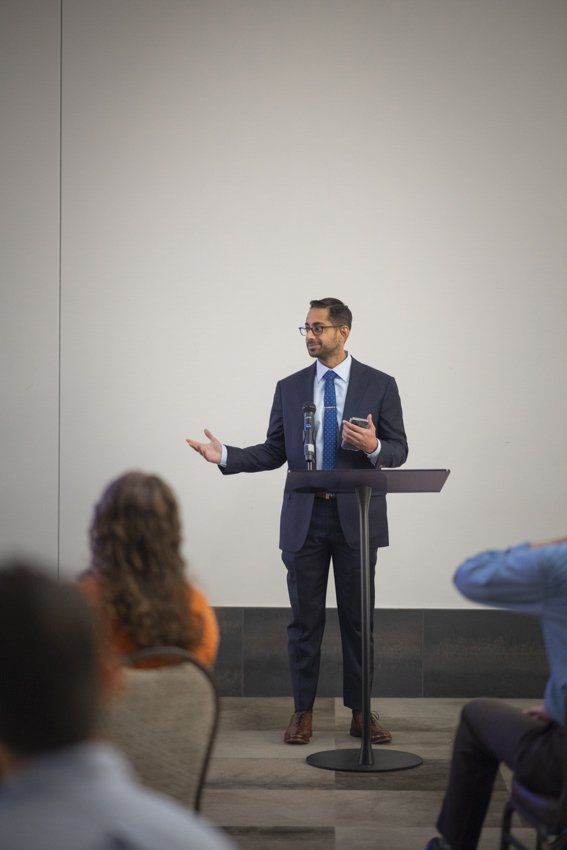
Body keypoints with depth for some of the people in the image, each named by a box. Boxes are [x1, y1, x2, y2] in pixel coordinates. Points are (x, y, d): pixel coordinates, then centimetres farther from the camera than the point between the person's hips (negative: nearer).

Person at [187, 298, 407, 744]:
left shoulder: (379, 385, 0)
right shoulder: (290, 388, 7)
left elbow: (399, 450, 0)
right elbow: (274, 452, 8)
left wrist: (374, 447, -22)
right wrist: (225, 455, -6)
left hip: (356, 518, -2)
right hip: (304, 519, 2)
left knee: (358, 618, 5)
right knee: (305, 619, 6)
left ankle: (361, 711, 13)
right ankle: (303, 711, 15)